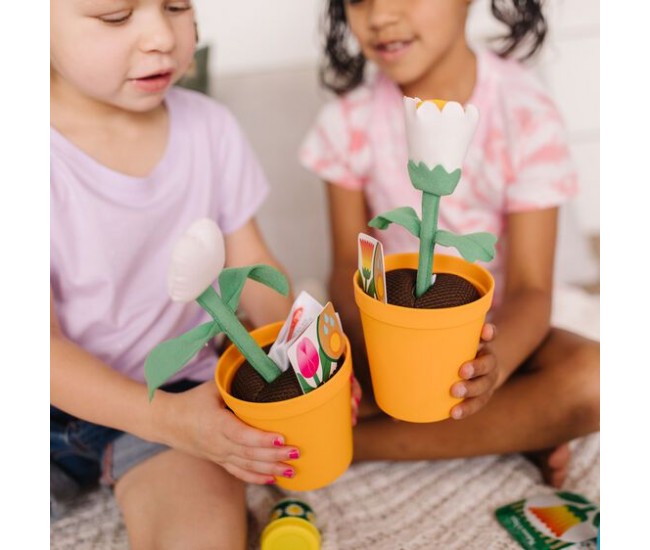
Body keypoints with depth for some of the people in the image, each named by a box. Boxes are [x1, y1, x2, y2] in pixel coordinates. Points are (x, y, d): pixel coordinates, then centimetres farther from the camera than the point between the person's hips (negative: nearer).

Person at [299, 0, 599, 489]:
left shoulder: (526, 114, -14)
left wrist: (492, 362, -39)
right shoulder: (351, 119, -8)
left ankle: (353, 441, -18)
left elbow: (531, 288, -16)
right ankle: (514, 428, -15)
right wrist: (368, 335, -30)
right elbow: (351, 265, -7)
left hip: (496, 333, -1)